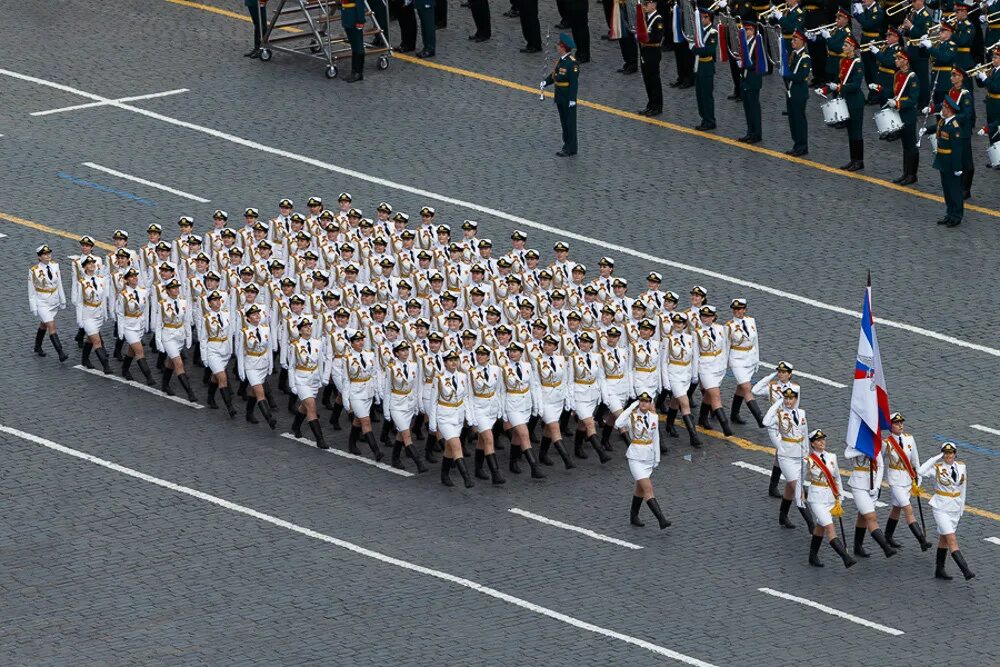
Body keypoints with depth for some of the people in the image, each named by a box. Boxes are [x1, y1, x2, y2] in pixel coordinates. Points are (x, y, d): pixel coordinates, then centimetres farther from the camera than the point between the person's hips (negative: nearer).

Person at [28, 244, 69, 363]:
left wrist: (62, 300, 11)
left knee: (43, 325, 22)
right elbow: (31, 291, -10)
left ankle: (38, 347, 42)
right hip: (42, 303, -5)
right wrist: (33, 308, -10)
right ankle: (60, 354, -15)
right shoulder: (34, 271, -17)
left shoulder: (55, 266, -3)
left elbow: (59, 284, 7)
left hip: (54, 302, 5)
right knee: (51, 326, -12)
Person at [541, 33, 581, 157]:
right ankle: (567, 145, 28)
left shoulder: (572, 63, -22)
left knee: (570, 122, 1)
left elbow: (574, 82, -22)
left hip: (568, 98, -9)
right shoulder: (561, 60, 5)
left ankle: (571, 149, 9)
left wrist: (572, 99, -22)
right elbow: (554, 74, 13)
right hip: (560, 96, 9)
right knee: (564, 122, 17)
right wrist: (545, 82, -4)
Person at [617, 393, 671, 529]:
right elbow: (618, 424, -32)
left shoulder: (653, 417, 4)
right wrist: (631, 407, -26)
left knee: (640, 487, 17)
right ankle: (661, 519, -19)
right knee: (647, 488, -12)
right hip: (635, 457, -6)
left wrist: (657, 458, 14)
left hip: (648, 456, 6)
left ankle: (634, 517, 32)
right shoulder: (632, 416, -12)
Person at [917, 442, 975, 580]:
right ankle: (965, 571, -18)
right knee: (952, 540, -11)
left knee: (943, 539, 17)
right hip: (941, 510, -5)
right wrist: (936, 458, -25)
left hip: (955, 510, 5)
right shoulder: (937, 468, -12)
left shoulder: (961, 467, 2)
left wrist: (962, 507, 14)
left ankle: (939, 570, 26)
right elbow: (921, 471, -31)